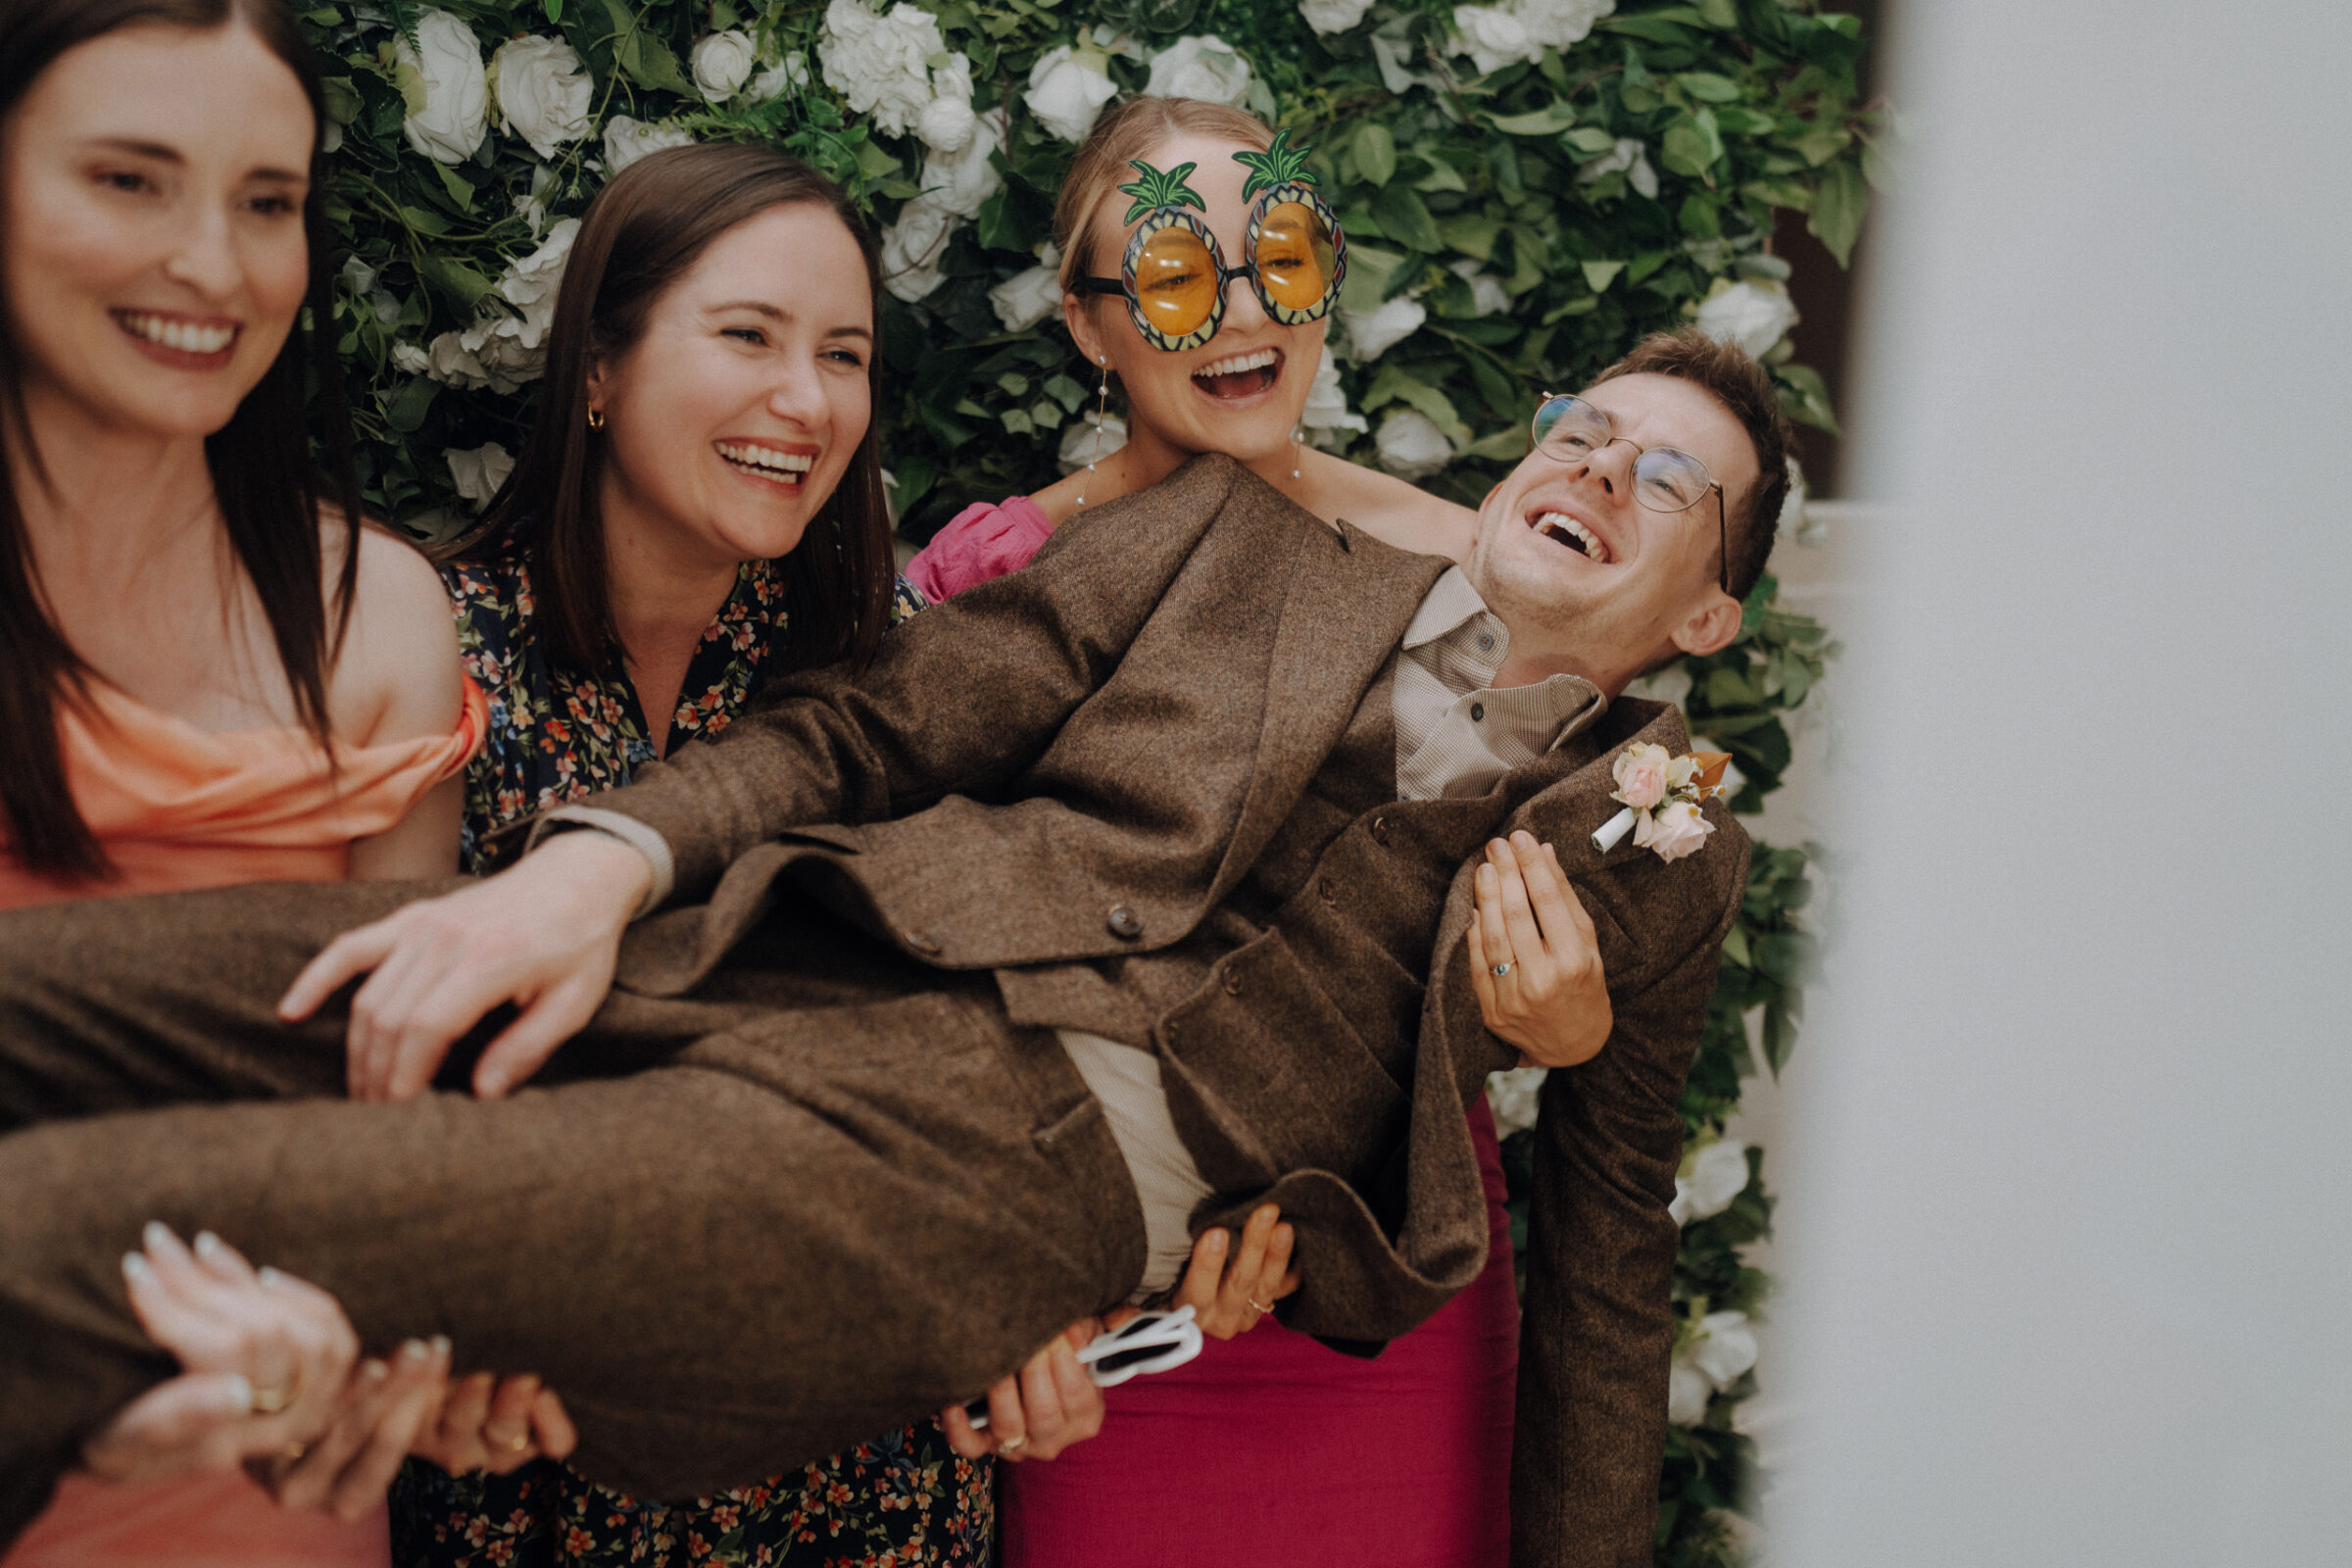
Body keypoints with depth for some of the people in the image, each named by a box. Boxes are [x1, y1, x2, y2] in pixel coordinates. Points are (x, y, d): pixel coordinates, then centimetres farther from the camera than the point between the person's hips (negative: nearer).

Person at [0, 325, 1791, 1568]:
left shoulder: (1669, 866, 17)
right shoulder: (1242, 531, 20)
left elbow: (1607, 1260, 20)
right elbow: (872, 723, 12)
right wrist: (604, 862, -6)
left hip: (1013, 1180, -4)